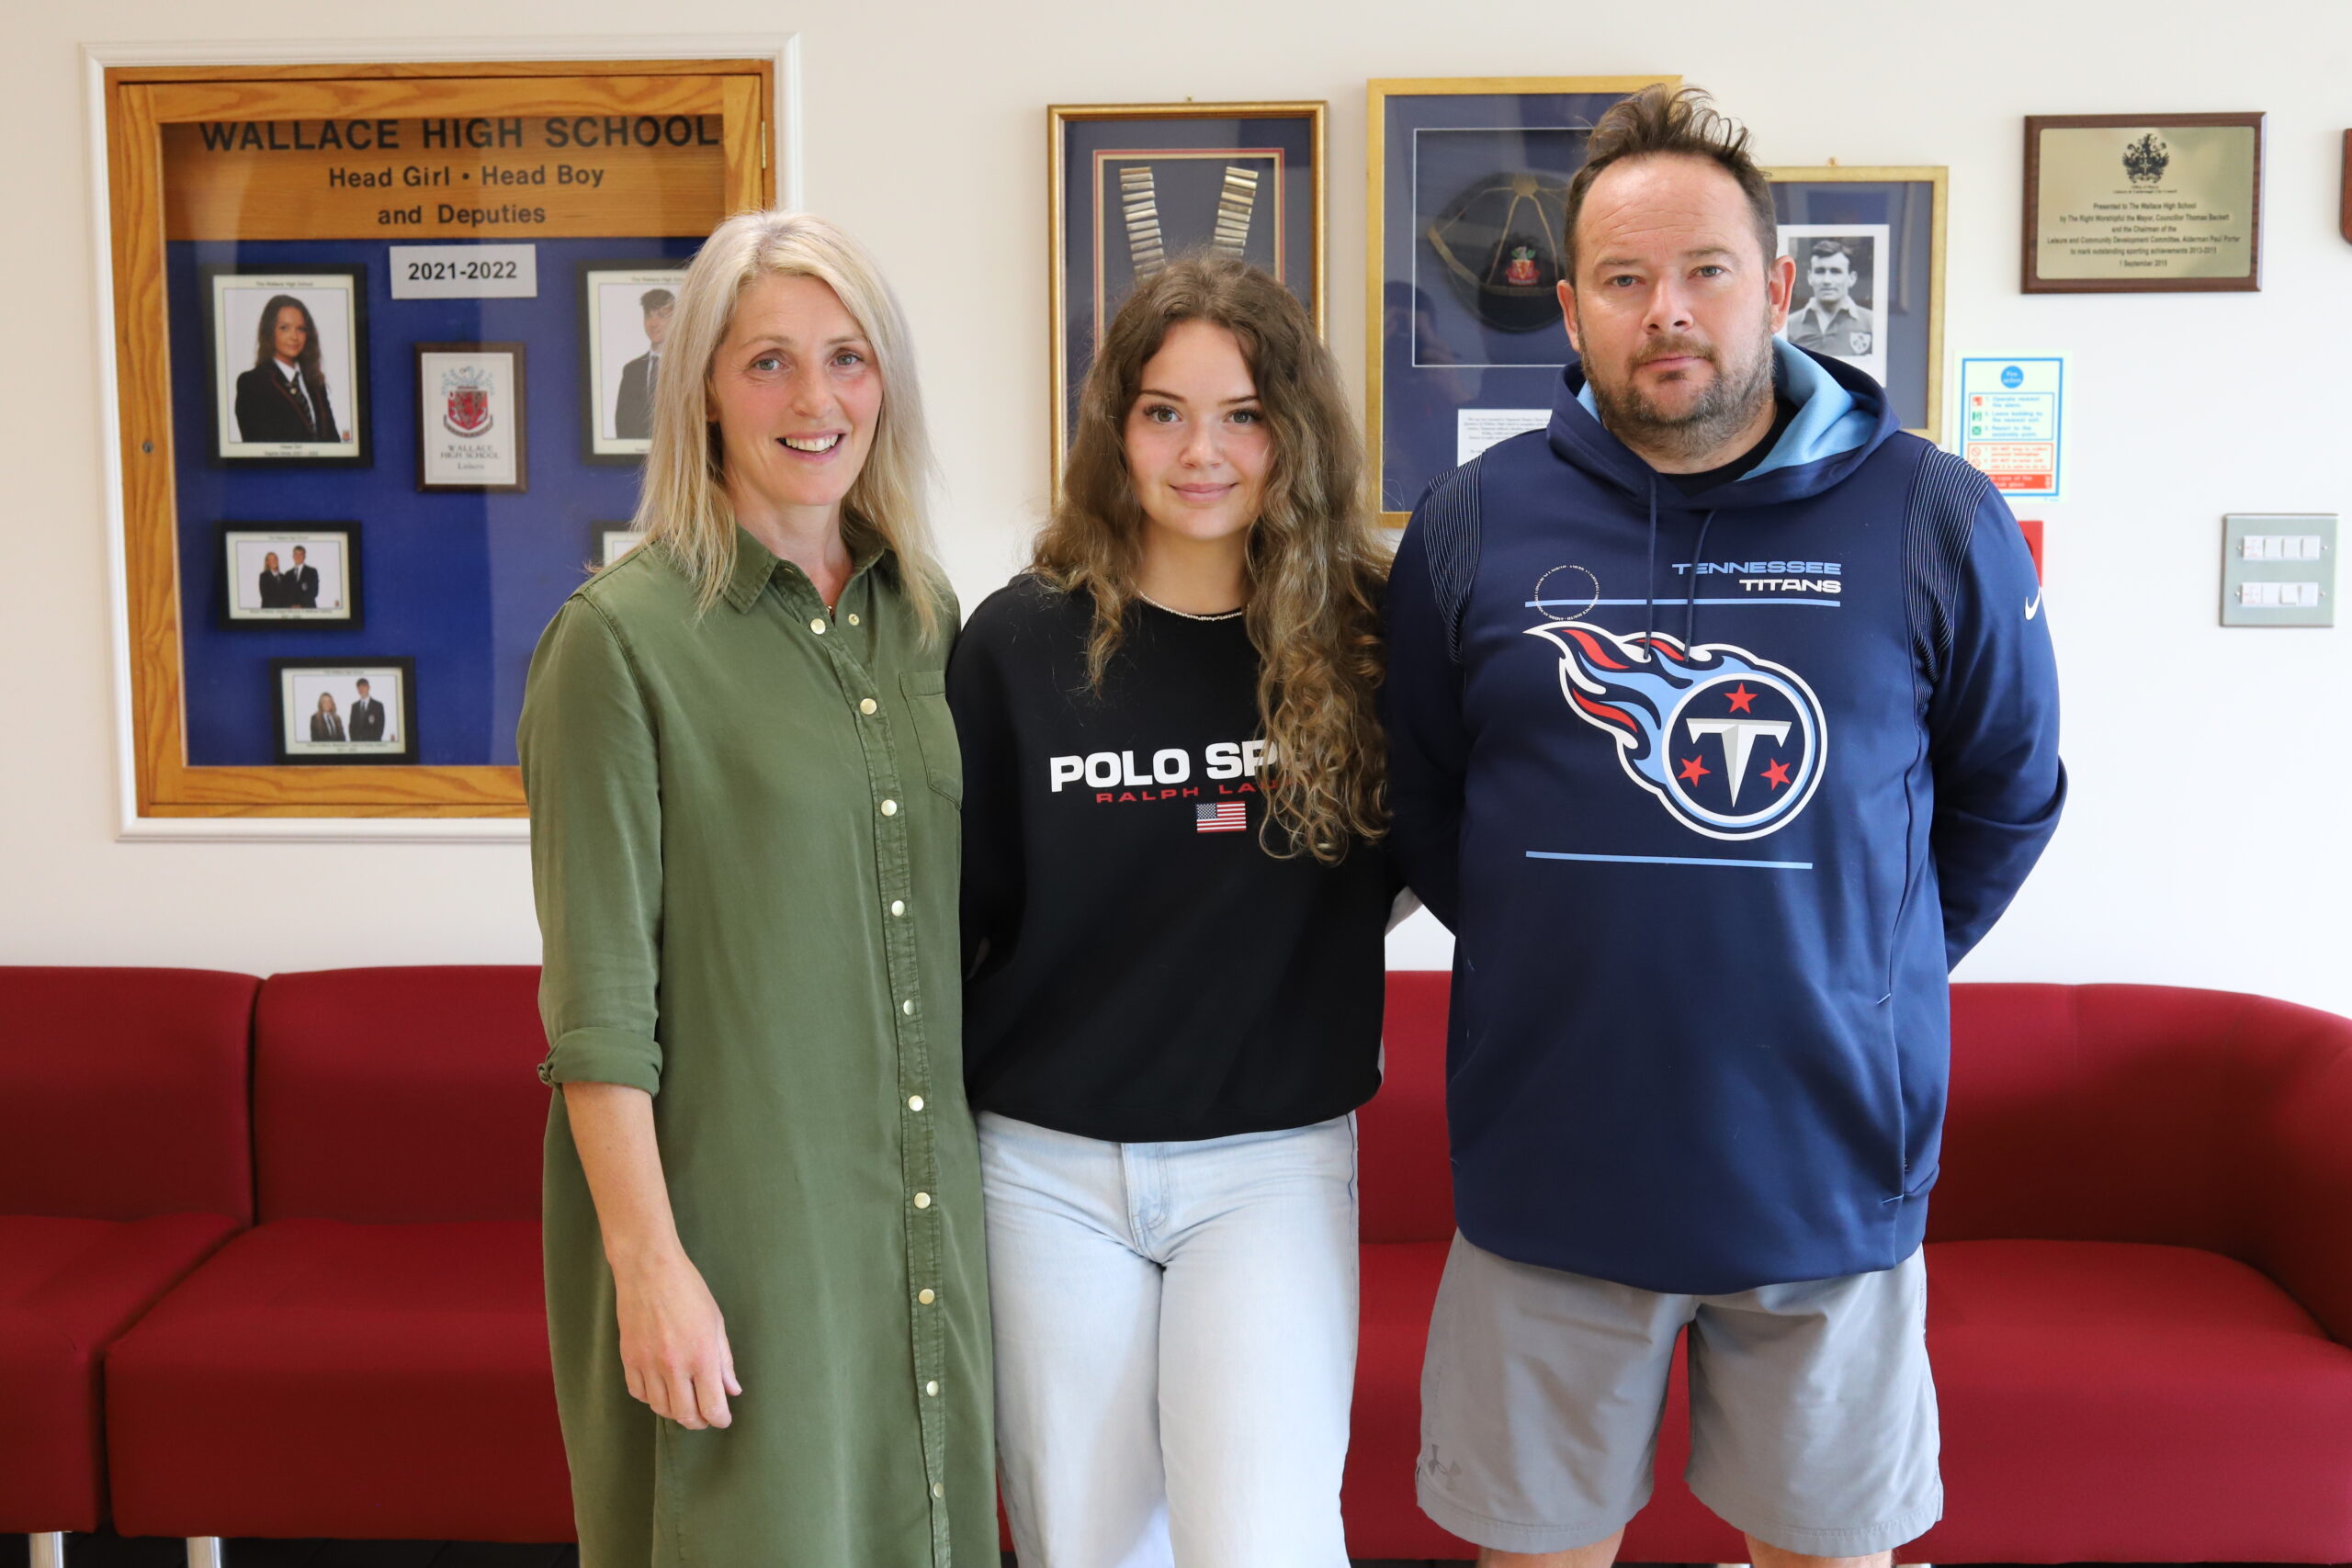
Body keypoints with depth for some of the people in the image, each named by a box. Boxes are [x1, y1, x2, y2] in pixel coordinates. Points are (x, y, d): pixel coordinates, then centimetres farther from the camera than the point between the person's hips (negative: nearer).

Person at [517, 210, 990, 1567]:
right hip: (729, 1204, -5)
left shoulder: (924, 616, 7)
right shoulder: (621, 636, -11)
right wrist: (649, 1260, -15)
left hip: (923, 1201, 6)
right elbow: (597, 1001, -12)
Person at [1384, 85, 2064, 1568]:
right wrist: (1555, 960, 9)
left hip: (1832, 1162, 0)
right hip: (1552, 1164, 0)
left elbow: (2008, 795, 9)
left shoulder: (1937, 522, -3)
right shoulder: (1471, 529, -2)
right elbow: (1422, 807, 10)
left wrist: (1868, 982, 9)